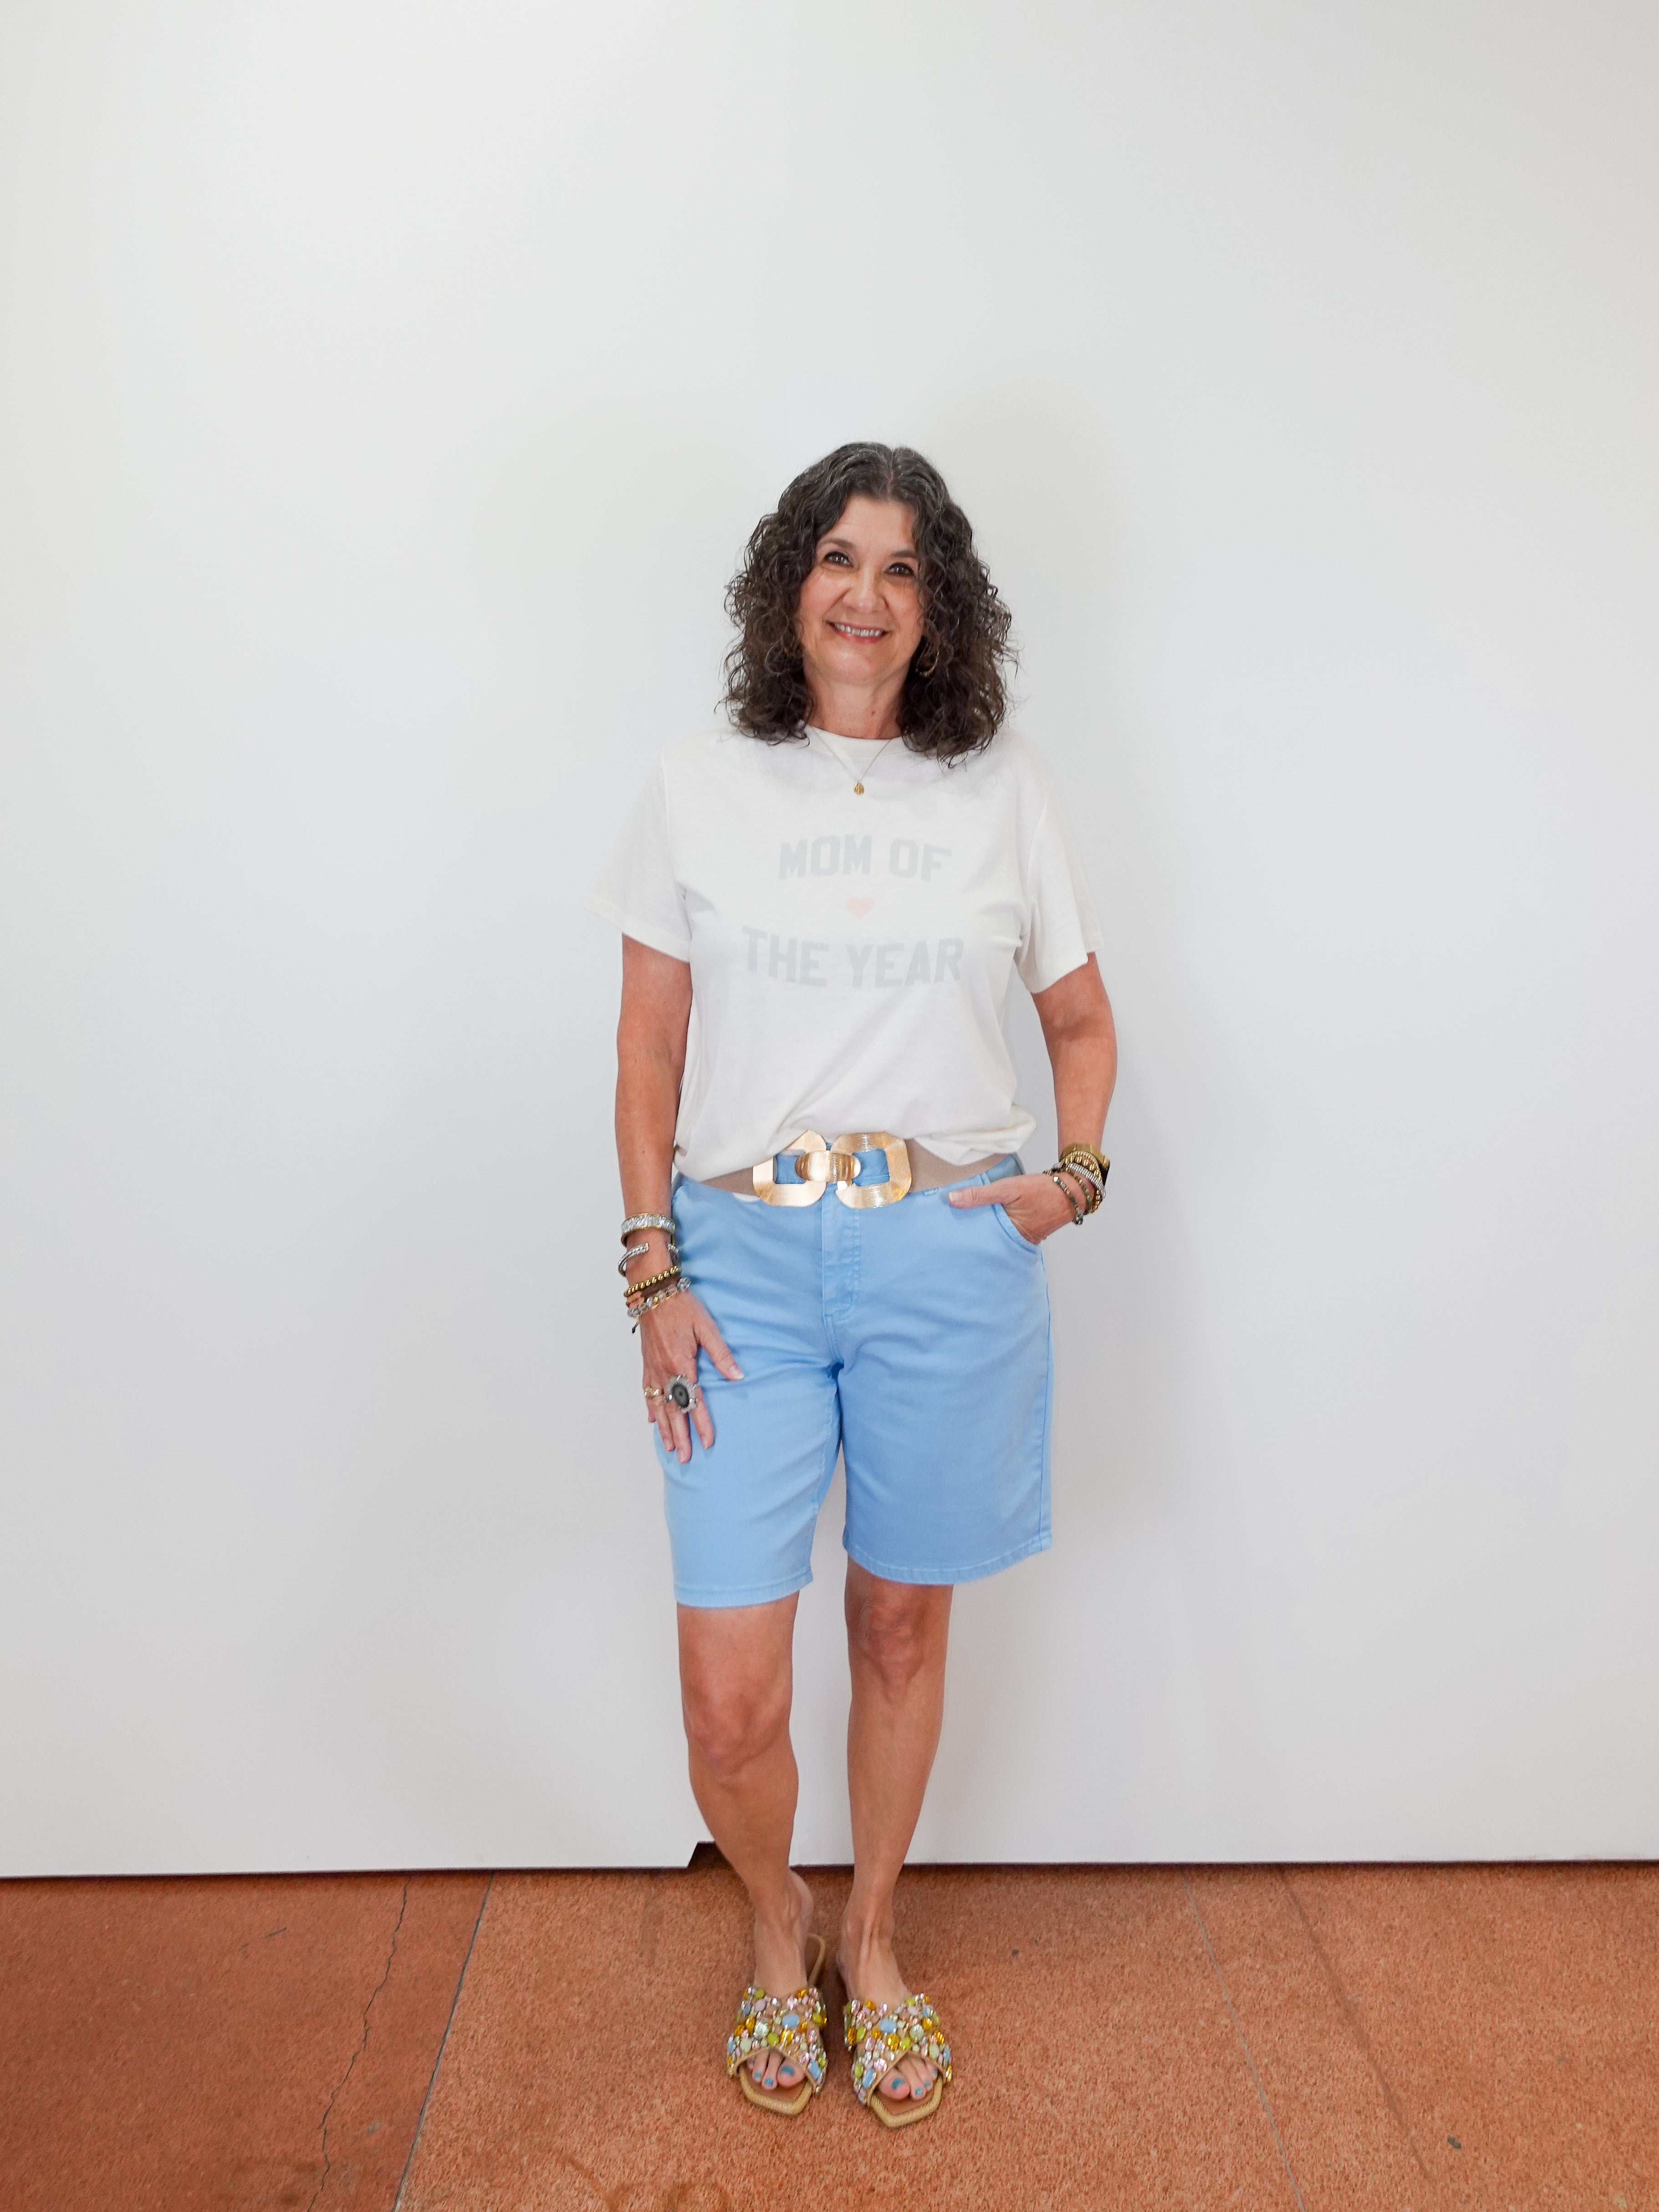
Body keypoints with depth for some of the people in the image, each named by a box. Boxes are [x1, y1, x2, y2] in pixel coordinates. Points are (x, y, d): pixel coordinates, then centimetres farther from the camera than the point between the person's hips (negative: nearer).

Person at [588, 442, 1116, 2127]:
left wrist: (1077, 1172, 0)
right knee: (730, 1701, 0)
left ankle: (871, 1943, 41)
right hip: (743, 1252, 0)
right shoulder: (698, 789, 4)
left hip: (947, 1255, 1)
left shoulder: (1006, 791, 6)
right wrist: (653, 1272, -3)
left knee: (904, 1625, 15)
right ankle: (777, 1927, 34)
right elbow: (648, 1053, 4)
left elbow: (1081, 1019, 16)